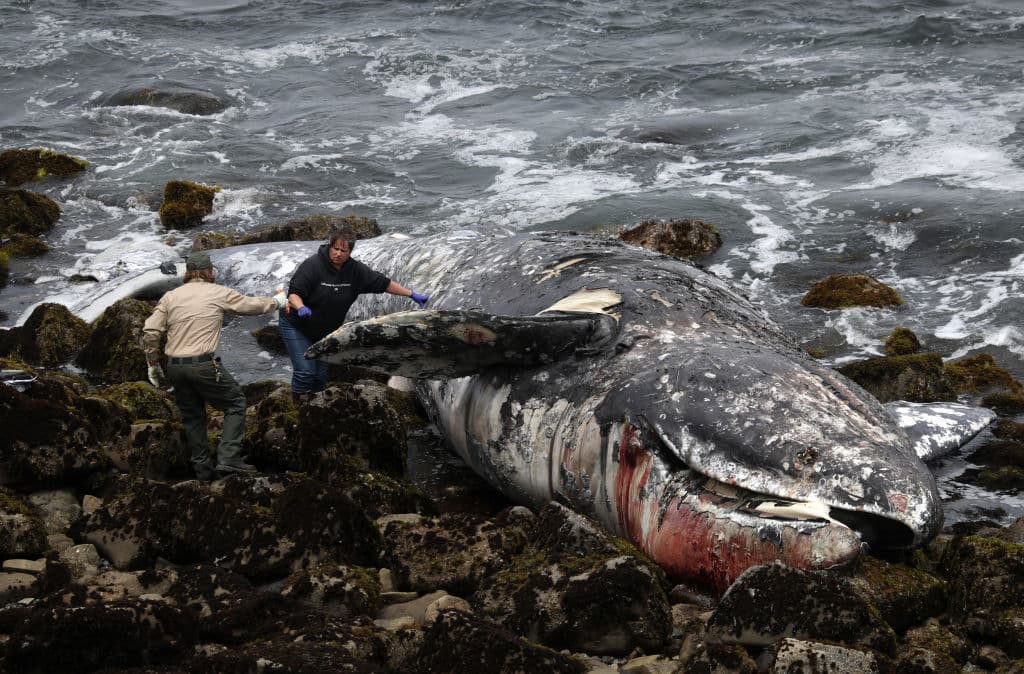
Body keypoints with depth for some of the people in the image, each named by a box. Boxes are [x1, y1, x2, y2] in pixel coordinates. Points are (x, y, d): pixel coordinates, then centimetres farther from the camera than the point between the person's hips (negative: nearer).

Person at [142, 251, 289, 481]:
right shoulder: (219, 293, 0)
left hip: (175, 367, 5)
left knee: (192, 415, 19)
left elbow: (150, 331, 1)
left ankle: (203, 466, 24)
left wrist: (153, 364, 11)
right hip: (204, 365, -4)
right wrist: (276, 302, 32)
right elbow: (253, 304, 12)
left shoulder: (170, 296, 7)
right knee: (235, 402, 11)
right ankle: (228, 457, 0)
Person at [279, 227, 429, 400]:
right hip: (296, 326, -5)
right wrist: (301, 308, -48)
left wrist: (413, 295, -2)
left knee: (321, 376, 7)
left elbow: (383, 283, -1)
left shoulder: (355, 270, -9)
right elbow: (293, 293, -26)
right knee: (305, 371, -16)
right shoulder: (313, 265, -24)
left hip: (325, 331, 5)